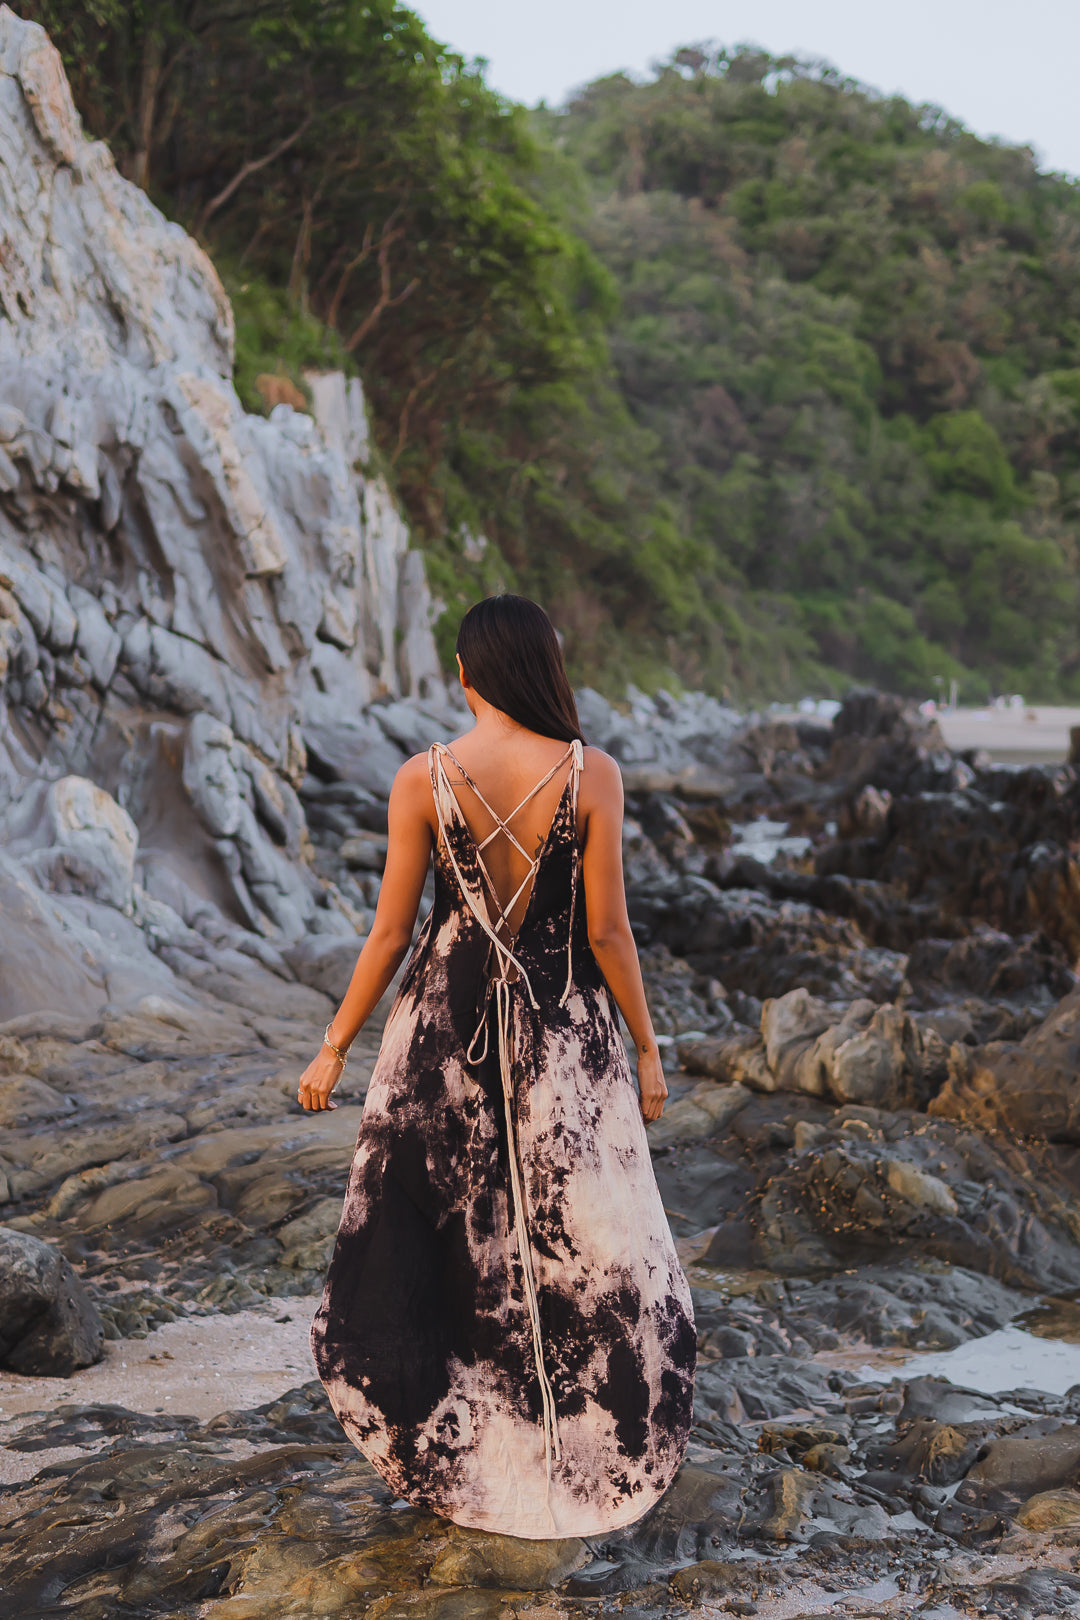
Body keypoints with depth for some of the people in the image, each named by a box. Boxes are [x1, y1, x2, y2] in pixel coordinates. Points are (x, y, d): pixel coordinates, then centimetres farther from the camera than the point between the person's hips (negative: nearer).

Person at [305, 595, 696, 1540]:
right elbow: (607, 931, -9)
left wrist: (335, 1048, 4)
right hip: (563, 1036, 0)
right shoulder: (591, 775, -11)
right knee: (583, 1246, 13)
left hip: (445, 1034, 0)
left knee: (425, 1239, 15)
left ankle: (445, 1464, 23)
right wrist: (647, 1048, 2)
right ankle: (600, 1459, 24)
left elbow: (391, 932, -7)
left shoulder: (423, 780, -10)